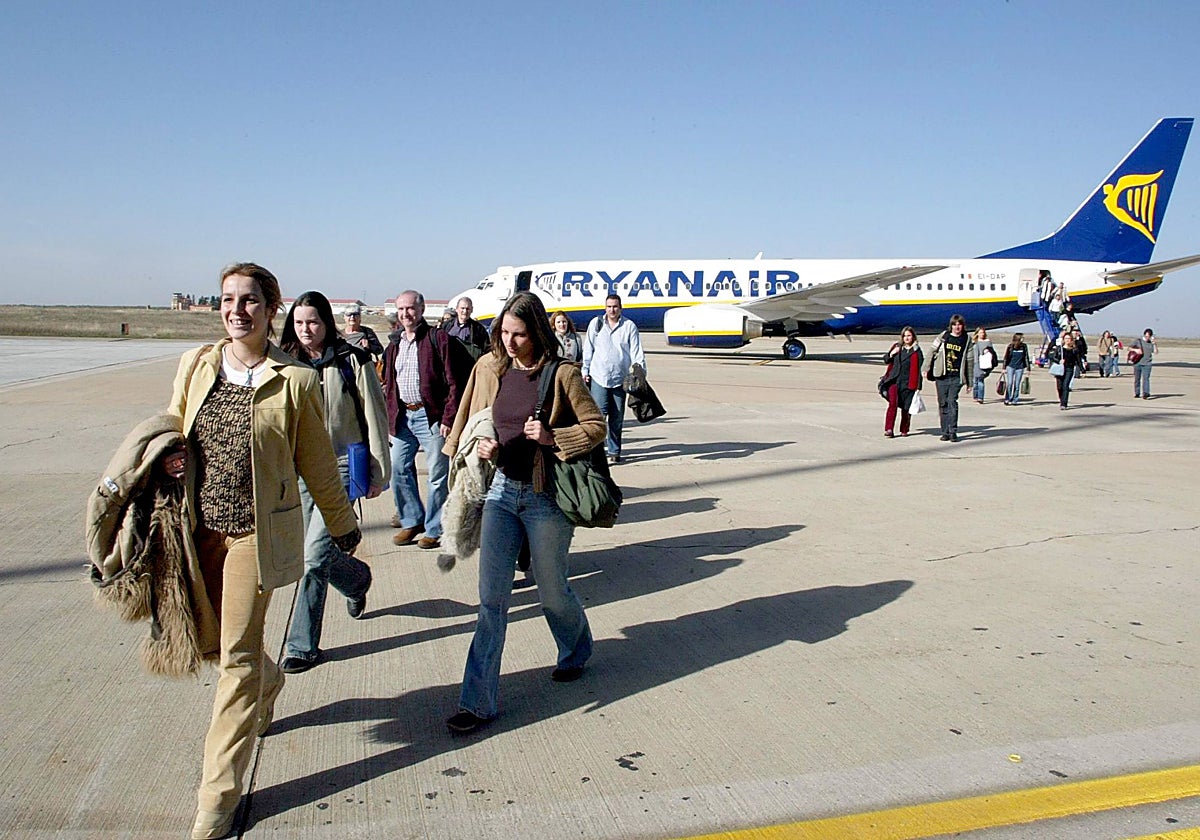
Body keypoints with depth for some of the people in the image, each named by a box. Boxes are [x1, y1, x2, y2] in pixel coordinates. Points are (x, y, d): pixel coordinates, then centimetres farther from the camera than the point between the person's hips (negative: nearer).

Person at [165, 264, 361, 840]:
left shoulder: (294, 379, -8)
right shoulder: (196, 365, 3)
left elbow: (316, 462, 1)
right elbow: (173, 430, 16)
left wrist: (342, 523, 9)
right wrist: (172, 457, -7)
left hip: (257, 530, -4)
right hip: (201, 526, 5)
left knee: (236, 657, 0)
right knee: (216, 638, 17)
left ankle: (218, 794, 12)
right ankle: (268, 685, 51)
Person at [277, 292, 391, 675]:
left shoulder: (351, 361, -5)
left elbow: (375, 417, -2)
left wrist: (378, 472, -2)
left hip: (343, 464, -5)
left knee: (314, 555, -11)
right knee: (315, 554, 13)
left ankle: (302, 646, 2)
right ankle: (358, 579, 46)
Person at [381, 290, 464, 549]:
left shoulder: (438, 338, -5)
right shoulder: (394, 344, 14)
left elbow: (453, 382, -9)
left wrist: (448, 418, -14)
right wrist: (389, 416, 12)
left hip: (430, 416, -6)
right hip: (402, 417, 6)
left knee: (437, 474, 0)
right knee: (398, 469, 9)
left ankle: (434, 529, 13)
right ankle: (411, 520, 25)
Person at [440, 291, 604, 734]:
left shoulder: (561, 374, -10)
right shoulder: (488, 367, 2)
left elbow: (596, 427, -4)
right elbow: (468, 422, 14)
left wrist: (552, 437, -18)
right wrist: (479, 445, -7)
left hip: (546, 497, -3)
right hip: (500, 489, 3)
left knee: (551, 590, 12)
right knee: (491, 597, 1)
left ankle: (576, 652, 45)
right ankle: (478, 701, 7)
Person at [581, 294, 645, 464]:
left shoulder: (629, 326, 3)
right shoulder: (596, 323, 7)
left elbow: (637, 353, 2)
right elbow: (588, 349, 12)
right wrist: (585, 371, 9)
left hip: (620, 379, 1)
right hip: (599, 377, 0)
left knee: (617, 418, 7)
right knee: (599, 412, -14)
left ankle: (614, 452, 18)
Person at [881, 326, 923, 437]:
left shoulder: (916, 351, 1)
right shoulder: (897, 347, 11)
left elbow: (919, 369, 0)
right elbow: (886, 360, 21)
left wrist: (918, 387, -3)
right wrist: (891, 354, -1)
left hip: (908, 383, -1)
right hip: (894, 380, 2)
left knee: (906, 407, 5)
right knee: (893, 403, -13)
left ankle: (904, 430, 20)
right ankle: (888, 429, -14)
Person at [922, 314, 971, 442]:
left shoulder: (967, 340, 7)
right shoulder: (943, 336, 4)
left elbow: (969, 360, 10)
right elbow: (932, 352, 6)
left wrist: (969, 381, 10)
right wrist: (926, 369, 0)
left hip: (957, 377, -1)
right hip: (942, 376, 1)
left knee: (952, 401, -13)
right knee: (943, 404, 4)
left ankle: (953, 431, -8)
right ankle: (945, 432, 12)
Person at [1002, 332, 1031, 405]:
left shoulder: (1024, 347, -1)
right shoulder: (1010, 346, -3)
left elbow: (1026, 358, 5)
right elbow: (1006, 358, 3)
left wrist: (1028, 368, 4)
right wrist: (1004, 368, 2)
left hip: (1020, 368, 1)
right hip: (1010, 366, -1)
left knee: (1017, 385, 3)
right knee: (1009, 383, -8)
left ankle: (1015, 400, 11)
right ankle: (1007, 399, 2)